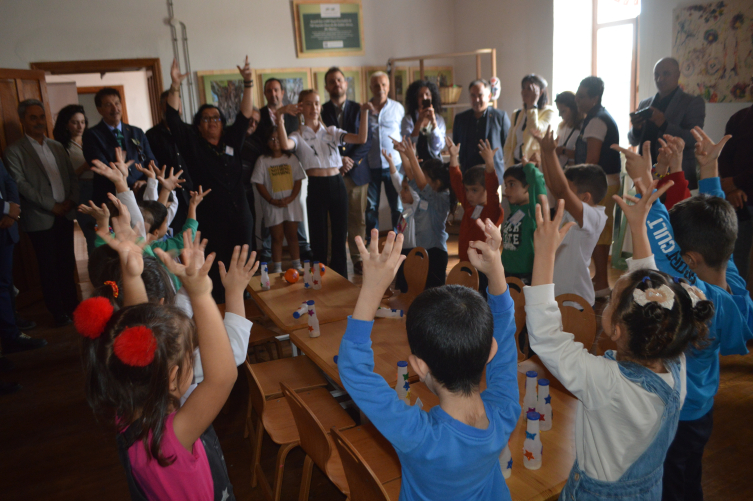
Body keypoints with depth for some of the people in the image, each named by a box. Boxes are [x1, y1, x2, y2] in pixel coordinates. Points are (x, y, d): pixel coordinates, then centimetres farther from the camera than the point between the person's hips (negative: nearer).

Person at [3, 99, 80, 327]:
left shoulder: (57, 146, 14)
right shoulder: (14, 151, -4)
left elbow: (72, 175, 13)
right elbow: (21, 184, -12)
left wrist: (72, 199, -4)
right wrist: (52, 206, -15)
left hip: (65, 214, 5)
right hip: (40, 219, -5)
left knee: (67, 263, 11)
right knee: (49, 267, 3)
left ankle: (72, 304, 24)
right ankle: (57, 311, 14)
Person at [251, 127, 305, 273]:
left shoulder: (291, 158, 6)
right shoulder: (262, 160, 0)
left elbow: (298, 180, 3)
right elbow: (259, 183, -3)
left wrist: (291, 197, -11)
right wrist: (272, 200, -13)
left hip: (291, 204, 2)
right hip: (273, 206, -2)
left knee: (292, 235, 9)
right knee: (277, 237, 3)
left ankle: (297, 265, 18)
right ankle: (277, 268, 10)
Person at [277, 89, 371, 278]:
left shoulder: (331, 132, 12)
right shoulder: (298, 136, 3)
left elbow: (361, 139, -1)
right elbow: (285, 145, -22)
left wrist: (364, 112, -9)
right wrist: (280, 115, -25)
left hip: (337, 184, 3)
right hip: (316, 188, -3)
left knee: (340, 236, 9)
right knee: (319, 239, 4)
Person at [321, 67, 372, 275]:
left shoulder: (359, 110, 10)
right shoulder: (321, 111, 6)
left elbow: (366, 140, 3)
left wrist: (351, 161, -10)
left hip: (357, 172, 1)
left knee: (358, 219, 4)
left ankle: (358, 260, 13)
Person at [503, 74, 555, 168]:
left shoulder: (548, 112, 0)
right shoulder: (517, 114, 15)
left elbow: (535, 131, -20)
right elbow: (508, 145, 14)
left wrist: (532, 105, -9)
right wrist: (510, 167, 1)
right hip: (516, 163, 4)